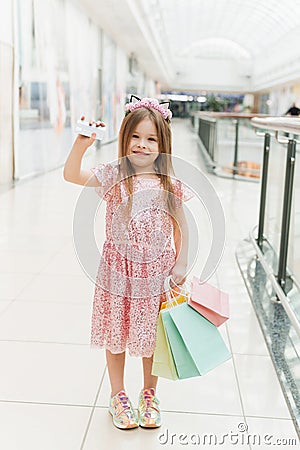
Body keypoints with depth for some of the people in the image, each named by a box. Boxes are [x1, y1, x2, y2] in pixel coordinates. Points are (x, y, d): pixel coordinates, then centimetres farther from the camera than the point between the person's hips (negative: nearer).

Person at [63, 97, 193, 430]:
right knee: (116, 332, 12)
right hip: (118, 269, 0)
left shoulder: (170, 185, -5)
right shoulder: (113, 176, -8)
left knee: (152, 334, 14)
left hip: (156, 272, 1)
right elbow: (71, 175, -18)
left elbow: (181, 227, 3)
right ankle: (118, 396, 33)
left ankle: (149, 394, 37)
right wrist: (81, 145, -33)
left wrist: (180, 265, 0)